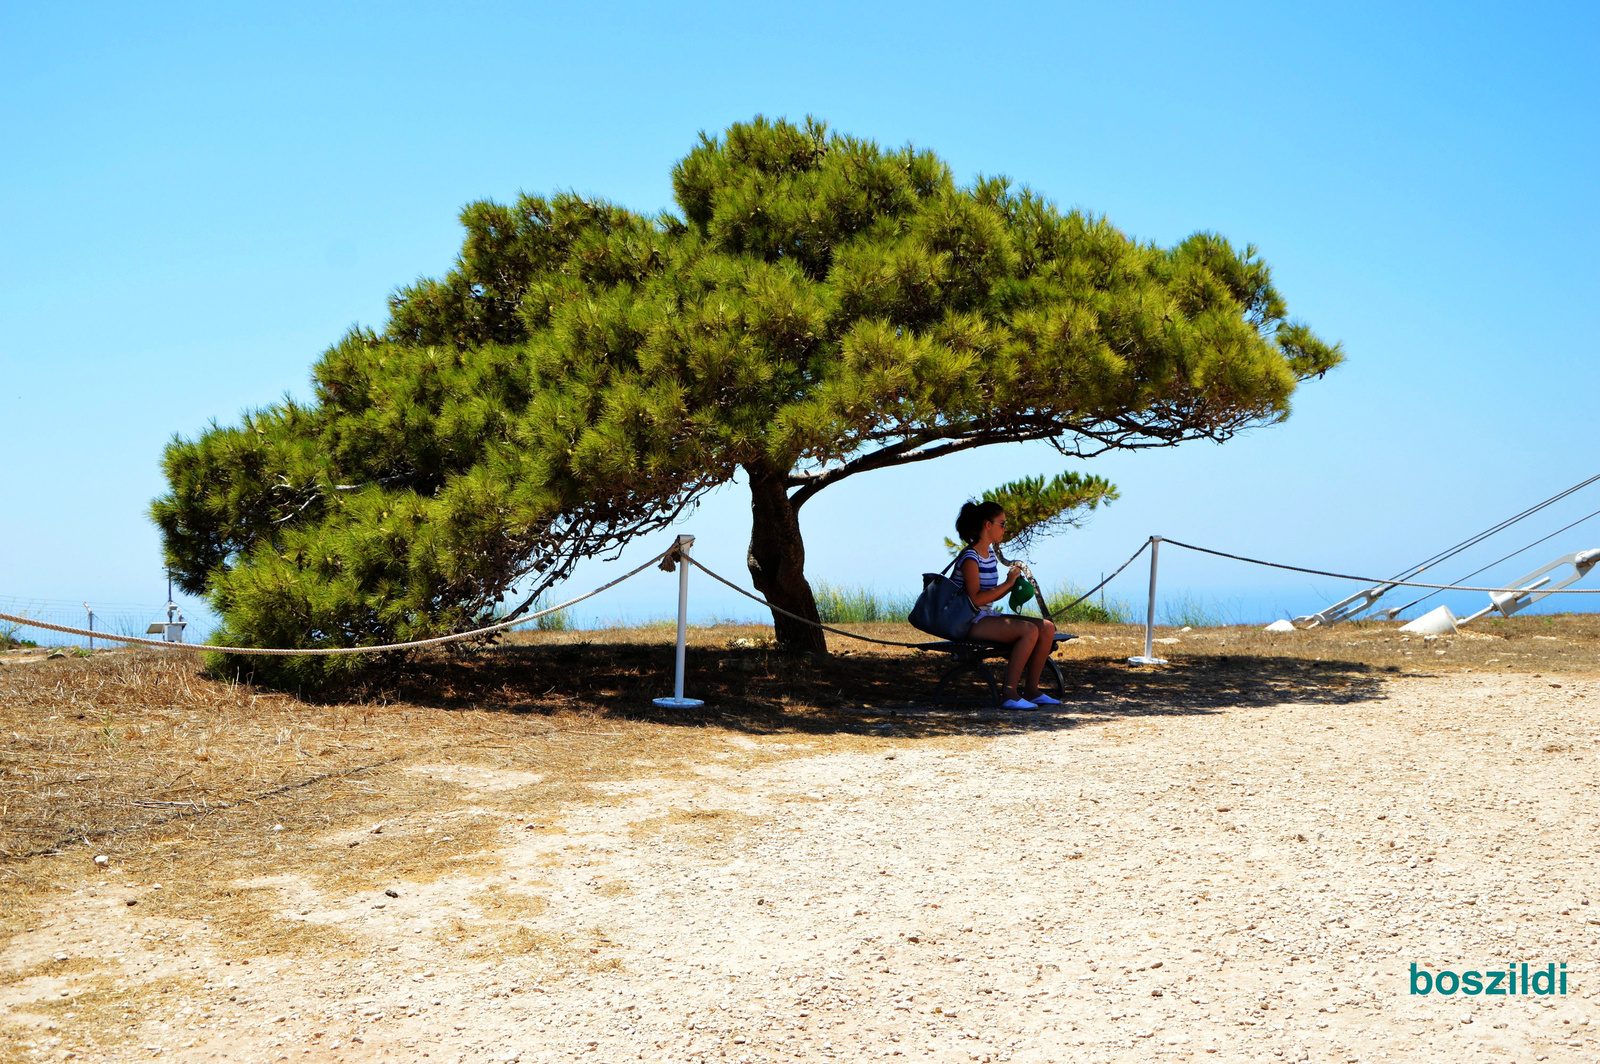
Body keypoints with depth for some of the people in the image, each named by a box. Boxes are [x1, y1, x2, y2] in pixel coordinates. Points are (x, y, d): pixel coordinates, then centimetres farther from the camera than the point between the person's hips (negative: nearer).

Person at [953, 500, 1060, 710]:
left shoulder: (990, 554, 16)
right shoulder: (970, 558, -13)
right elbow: (975, 599, -22)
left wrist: (1012, 586, 1)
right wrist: (1007, 583, -18)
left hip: (989, 616, 10)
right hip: (971, 621, -10)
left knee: (1047, 628, -3)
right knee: (1029, 630, -28)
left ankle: (1032, 690, -1)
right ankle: (1009, 694, -25)